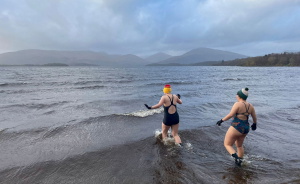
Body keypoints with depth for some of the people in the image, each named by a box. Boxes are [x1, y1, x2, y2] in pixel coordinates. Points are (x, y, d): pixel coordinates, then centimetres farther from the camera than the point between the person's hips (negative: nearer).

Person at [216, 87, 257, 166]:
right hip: (245, 128, 8)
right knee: (239, 145, 27)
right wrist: (254, 124, 31)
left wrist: (222, 120, -14)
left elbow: (230, 115, -24)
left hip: (236, 128, -7)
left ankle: (237, 158, -9)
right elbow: (254, 117, 14)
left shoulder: (238, 104, -18)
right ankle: (239, 161, 37)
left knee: (227, 144, 8)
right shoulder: (250, 106, 3)